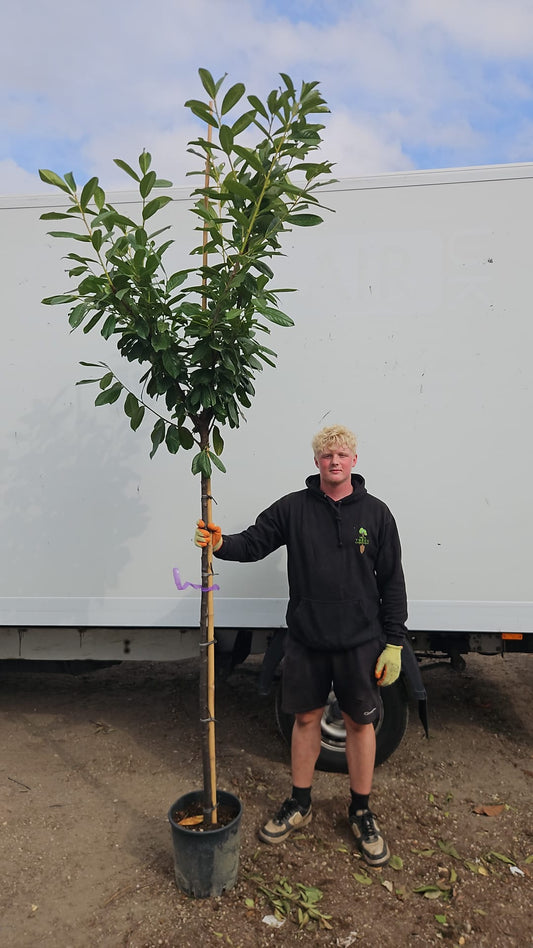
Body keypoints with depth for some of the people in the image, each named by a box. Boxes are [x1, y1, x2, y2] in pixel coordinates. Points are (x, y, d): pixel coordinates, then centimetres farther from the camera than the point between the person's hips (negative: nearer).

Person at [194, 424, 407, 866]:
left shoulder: (375, 512, -2)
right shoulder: (294, 508, -1)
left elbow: (392, 581, 0)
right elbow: (254, 542, -2)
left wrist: (394, 643, -3)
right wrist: (221, 543, -25)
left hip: (359, 640, 0)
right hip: (306, 638, 1)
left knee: (360, 722, 12)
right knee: (306, 718, 14)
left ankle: (362, 812, 34)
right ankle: (299, 805, 36)